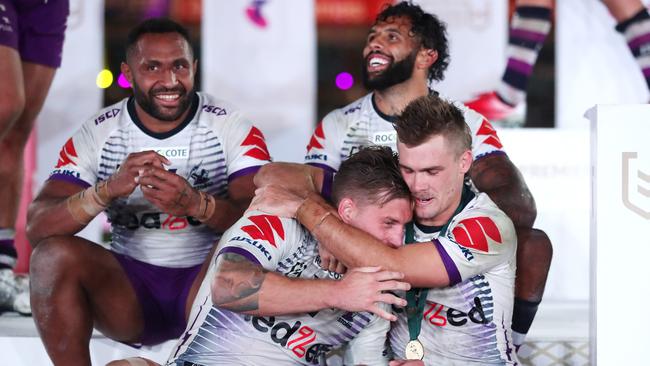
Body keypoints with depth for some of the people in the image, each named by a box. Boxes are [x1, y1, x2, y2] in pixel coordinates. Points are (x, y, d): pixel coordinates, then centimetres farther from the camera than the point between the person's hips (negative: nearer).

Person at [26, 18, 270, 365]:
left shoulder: (233, 128, -5)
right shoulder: (97, 133, -2)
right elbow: (37, 227, -12)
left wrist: (195, 204, -37)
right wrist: (108, 190, -31)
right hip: (129, 288, 2)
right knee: (53, 254, -25)